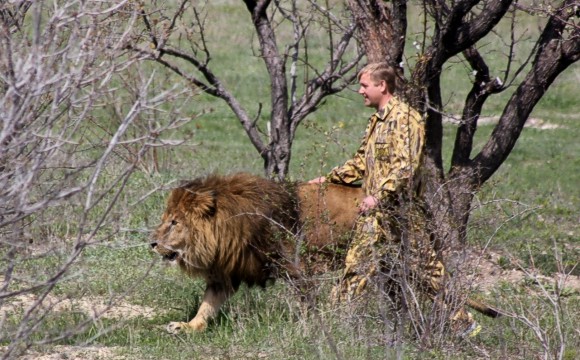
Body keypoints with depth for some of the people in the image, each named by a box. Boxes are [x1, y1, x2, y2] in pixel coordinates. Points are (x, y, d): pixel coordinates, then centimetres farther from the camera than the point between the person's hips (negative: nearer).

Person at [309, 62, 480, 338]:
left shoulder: (405, 118, -13)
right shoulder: (376, 120, 17)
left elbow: (405, 166, -23)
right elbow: (361, 162, 26)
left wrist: (379, 196, -29)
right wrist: (328, 179, 22)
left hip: (397, 210, -10)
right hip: (375, 213, 10)